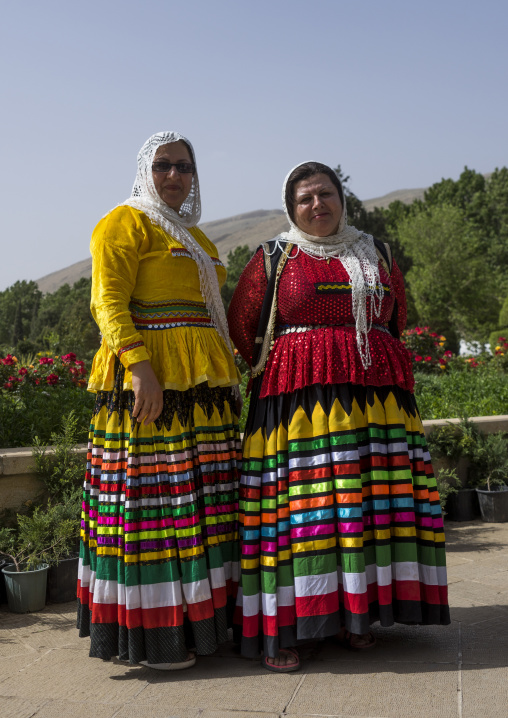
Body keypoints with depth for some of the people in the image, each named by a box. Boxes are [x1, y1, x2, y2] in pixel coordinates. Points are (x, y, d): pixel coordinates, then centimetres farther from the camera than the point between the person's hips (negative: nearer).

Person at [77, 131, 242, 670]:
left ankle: (197, 614, 20)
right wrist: (137, 363, -24)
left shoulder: (193, 233, 25)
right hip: (149, 379, -8)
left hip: (203, 383, 9)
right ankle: (153, 634, 3)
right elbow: (108, 301, -11)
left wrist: (228, 369, 20)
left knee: (200, 496, 9)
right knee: (153, 494, -7)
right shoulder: (126, 221, 0)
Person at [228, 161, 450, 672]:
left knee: (377, 499, 0)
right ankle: (281, 630, -3)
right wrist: (281, 371, 7)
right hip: (298, 400, -3)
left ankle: (355, 616, 13)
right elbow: (239, 327, 8)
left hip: (375, 397, 4)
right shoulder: (274, 258, 7)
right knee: (300, 502, -9)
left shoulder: (376, 255, 16)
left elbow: (397, 318, 26)